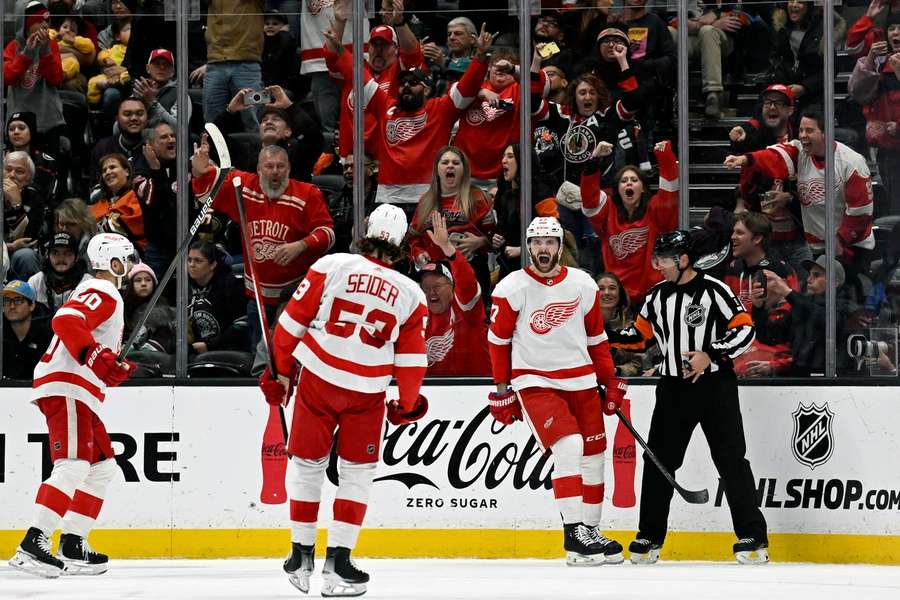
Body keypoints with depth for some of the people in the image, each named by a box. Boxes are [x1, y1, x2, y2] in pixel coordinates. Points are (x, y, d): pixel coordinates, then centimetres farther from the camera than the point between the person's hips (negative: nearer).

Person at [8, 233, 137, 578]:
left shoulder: (107, 297, 27)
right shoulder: (102, 293, -7)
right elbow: (66, 321, -26)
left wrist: (116, 370, 14)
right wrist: (98, 356, -31)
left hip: (78, 394, 11)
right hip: (64, 389, -11)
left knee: (102, 467, 13)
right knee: (74, 466, -22)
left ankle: (72, 546, 13)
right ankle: (32, 546, -31)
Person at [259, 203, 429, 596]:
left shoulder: (332, 266, -6)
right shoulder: (410, 295, -1)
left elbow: (293, 320, -2)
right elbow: (411, 361, 4)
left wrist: (283, 372, 11)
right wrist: (408, 406, 20)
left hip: (317, 380, 0)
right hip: (367, 394, 0)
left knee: (306, 465, 15)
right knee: (357, 473, 13)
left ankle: (301, 556, 19)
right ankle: (338, 563, 6)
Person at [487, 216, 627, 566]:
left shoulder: (583, 285, 3)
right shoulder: (512, 288, -8)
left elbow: (596, 337, 13)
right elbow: (498, 340, 1)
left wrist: (611, 381, 11)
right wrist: (503, 389, 3)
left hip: (580, 380, 5)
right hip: (534, 380, -5)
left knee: (593, 456, 7)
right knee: (568, 445, -22)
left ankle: (591, 531, 20)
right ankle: (573, 532, -20)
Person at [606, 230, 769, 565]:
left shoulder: (713, 290, -10)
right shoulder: (658, 296, 9)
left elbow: (745, 329, -12)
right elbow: (640, 334, 18)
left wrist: (710, 355, -21)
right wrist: (605, 336, 4)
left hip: (714, 385, -6)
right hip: (674, 387, 6)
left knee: (731, 459, -8)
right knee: (658, 460, 5)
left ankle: (753, 536, -5)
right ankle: (650, 537, 15)